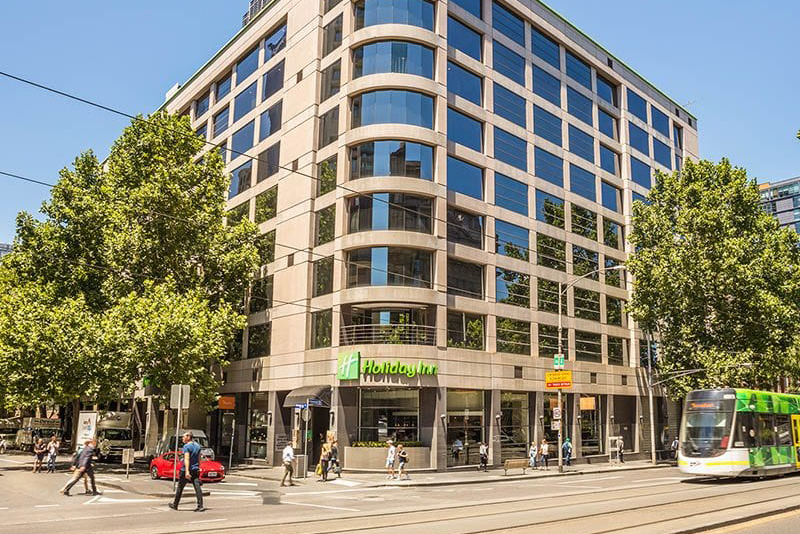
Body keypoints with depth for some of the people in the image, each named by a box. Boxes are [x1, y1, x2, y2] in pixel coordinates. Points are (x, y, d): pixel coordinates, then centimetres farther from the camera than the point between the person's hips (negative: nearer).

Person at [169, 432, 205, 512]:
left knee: (180, 487, 11)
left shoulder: (186, 446, -11)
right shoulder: (197, 445, 12)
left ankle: (175, 505, 26)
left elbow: (187, 459, -22)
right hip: (195, 470, 6)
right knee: (197, 487, -3)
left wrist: (187, 471, -29)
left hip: (186, 470, -6)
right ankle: (200, 506, -13)